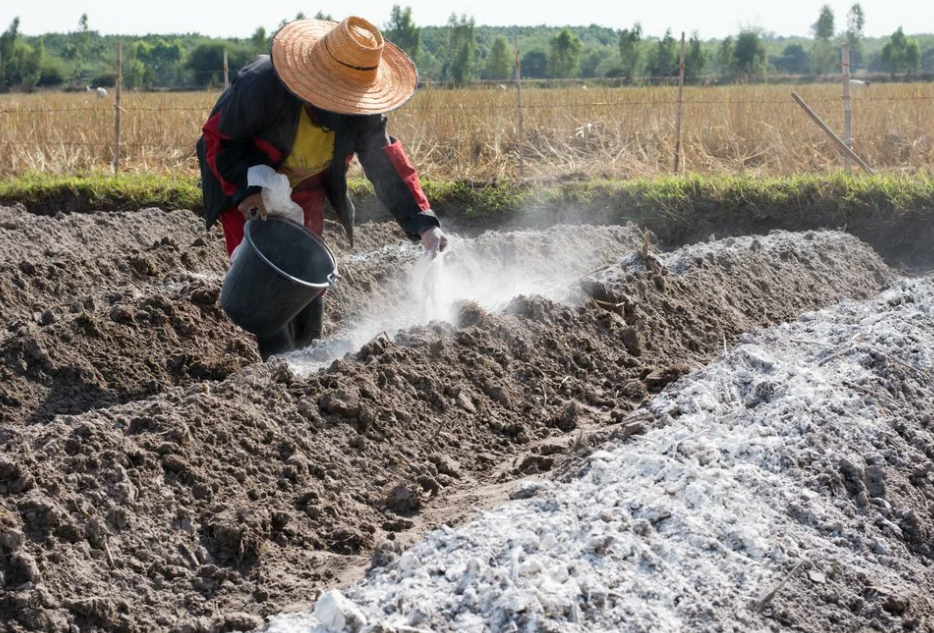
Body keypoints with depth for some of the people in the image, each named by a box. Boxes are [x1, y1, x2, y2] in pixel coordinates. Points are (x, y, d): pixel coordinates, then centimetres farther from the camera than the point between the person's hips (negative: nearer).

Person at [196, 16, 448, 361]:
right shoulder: (263, 85, -36)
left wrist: (423, 223, -30)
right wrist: (246, 189, -35)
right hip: (244, 187, -5)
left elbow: (387, 162, -18)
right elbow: (217, 136, -24)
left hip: (303, 189, 5)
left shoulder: (363, 106, -21)